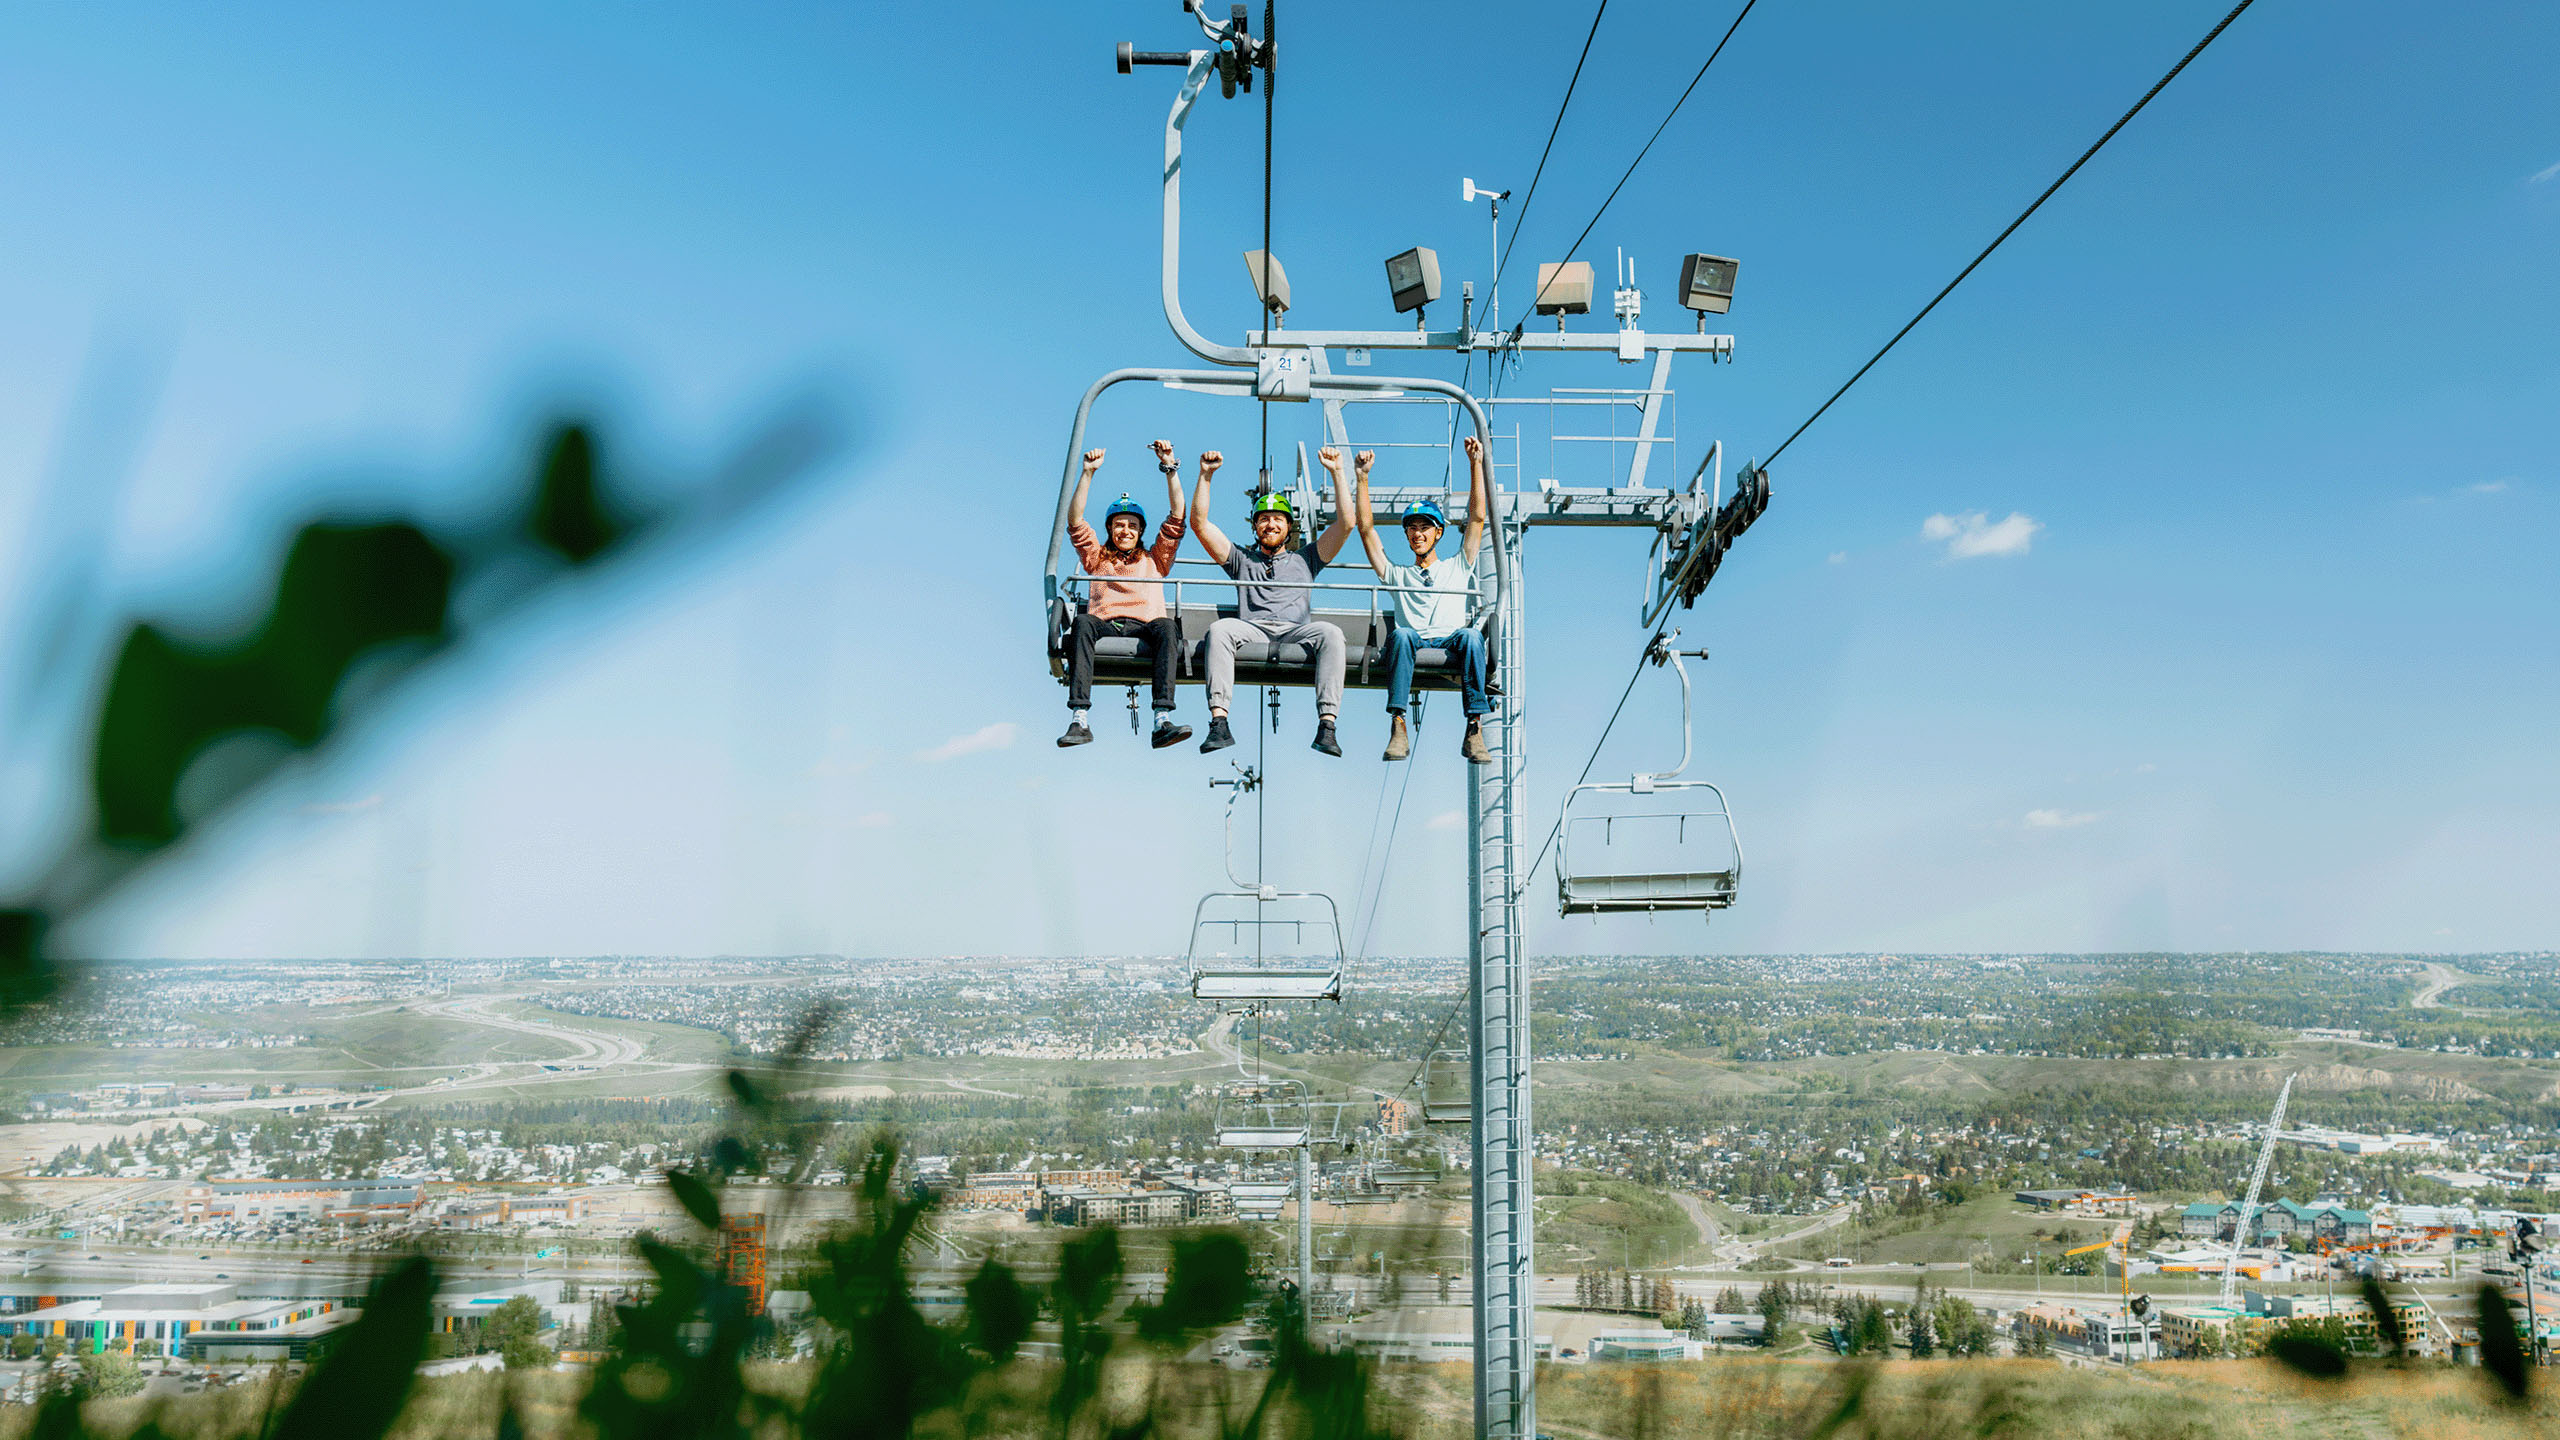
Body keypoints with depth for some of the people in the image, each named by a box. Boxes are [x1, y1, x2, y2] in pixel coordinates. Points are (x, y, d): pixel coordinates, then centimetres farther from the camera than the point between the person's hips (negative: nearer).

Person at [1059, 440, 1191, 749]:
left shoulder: (1154, 560, 29)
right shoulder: (1097, 558, 30)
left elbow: (1177, 516, 21)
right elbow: (1075, 521, 17)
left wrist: (1170, 467, 14)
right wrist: (1088, 472, 9)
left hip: (1144, 626, 0)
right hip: (1104, 625, 0)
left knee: (1166, 627, -35)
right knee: (1083, 622, -35)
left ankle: (1163, 722, -48)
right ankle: (1078, 720, -46)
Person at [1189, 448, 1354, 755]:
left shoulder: (1304, 558, 29)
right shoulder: (1242, 559, 30)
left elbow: (1345, 523, 21)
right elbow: (1199, 523, 23)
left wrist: (1336, 473, 18)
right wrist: (1205, 475, 18)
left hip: (1295, 632, 0)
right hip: (1251, 630, 0)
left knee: (1331, 632, -33)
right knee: (1219, 629, -34)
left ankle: (1327, 725, -42)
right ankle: (1219, 723, -46)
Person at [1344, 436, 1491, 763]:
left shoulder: (1457, 567, 28)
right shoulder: (1397, 574, 29)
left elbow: (1477, 516, 20)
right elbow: (1366, 528, 22)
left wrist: (1476, 463, 12)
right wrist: (1361, 477, 16)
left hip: (1450, 644, 0)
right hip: (1412, 646, 0)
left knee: (1470, 635, -35)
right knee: (1401, 634, -36)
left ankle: (1474, 729, -40)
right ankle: (1398, 727, -44)